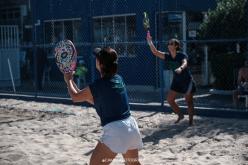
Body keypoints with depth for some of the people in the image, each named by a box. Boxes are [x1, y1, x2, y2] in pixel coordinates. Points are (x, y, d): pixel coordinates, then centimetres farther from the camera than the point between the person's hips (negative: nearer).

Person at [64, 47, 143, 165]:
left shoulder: (97, 86, -13)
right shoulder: (118, 79, 8)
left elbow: (75, 97, 6)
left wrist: (69, 80, 23)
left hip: (115, 130, -8)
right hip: (131, 126, 8)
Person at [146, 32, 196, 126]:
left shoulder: (182, 56, -20)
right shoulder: (167, 56, -5)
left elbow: (185, 63, -41)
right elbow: (155, 52, -14)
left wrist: (180, 68, -63)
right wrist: (150, 42, -27)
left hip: (187, 81, -6)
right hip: (176, 81, 6)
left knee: (189, 102, -1)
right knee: (170, 99, 4)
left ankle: (190, 120, 14)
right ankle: (180, 115, 22)